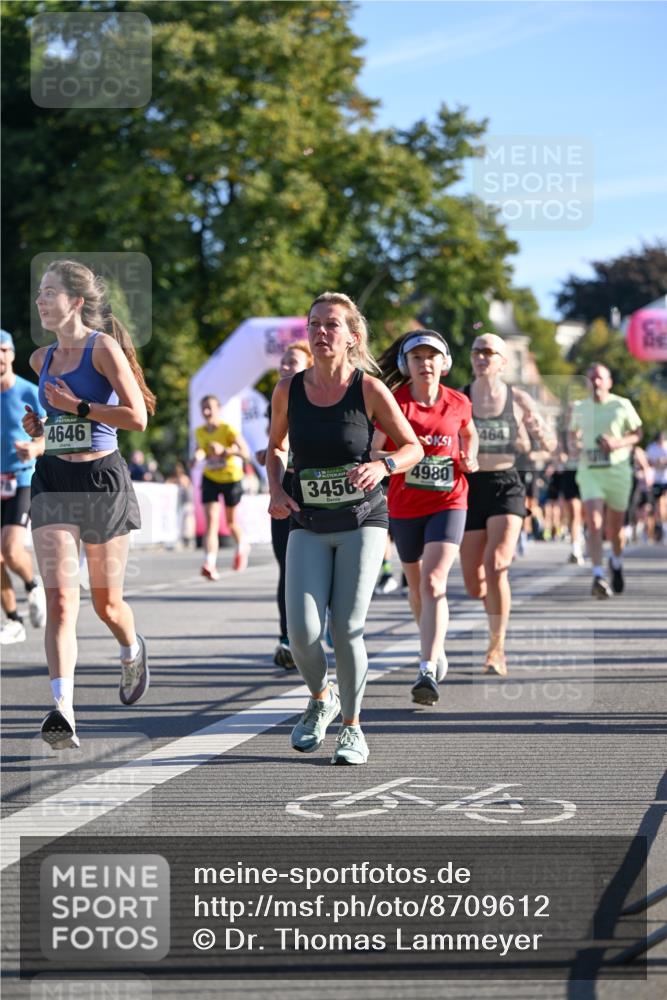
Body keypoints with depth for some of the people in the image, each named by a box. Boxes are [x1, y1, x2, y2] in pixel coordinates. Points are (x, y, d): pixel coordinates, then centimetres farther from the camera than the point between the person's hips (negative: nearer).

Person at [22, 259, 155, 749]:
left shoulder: (104, 347, -8)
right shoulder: (42, 359, 10)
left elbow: (137, 417, -16)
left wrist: (76, 405, -17)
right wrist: (37, 425, 6)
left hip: (103, 479, -4)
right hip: (52, 481, 4)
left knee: (106, 602, 9)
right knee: (61, 600, -11)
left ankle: (133, 651, 44)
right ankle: (63, 712, -20)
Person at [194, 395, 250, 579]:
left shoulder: (228, 430, -16)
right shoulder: (199, 432, 0)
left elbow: (245, 451, -23)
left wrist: (224, 450, -38)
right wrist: (199, 455, -7)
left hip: (231, 478, -3)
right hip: (210, 479, 3)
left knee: (231, 520, 13)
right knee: (211, 519, -13)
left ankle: (242, 547, 45)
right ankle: (210, 563, -25)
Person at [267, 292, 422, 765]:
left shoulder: (370, 390, -8)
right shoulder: (288, 390, -1)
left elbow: (413, 447, 1)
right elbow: (276, 446, 17)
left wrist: (383, 466, -20)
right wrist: (276, 491, -1)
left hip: (362, 521, -2)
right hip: (308, 526, 2)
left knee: (347, 629, -6)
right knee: (302, 631, -11)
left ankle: (352, 726, 15)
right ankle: (320, 699, 21)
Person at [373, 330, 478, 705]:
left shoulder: (458, 403, -1)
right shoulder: (394, 403, -8)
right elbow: (370, 451, -10)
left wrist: (470, 459, 2)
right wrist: (394, 458, -30)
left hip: (448, 503, -1)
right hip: (404, 507, 1)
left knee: (434, 583, -19)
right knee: (417, 585, 17)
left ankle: (428, 671, -25)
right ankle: (436, 649, 43)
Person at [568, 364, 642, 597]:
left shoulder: (622, 406, 0)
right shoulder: (579, 408, 8)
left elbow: (637, 434, 6)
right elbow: (573, 434, 23)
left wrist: (619, 443, -13)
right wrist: (575, 446, 0)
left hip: (617, 471, -1)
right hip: (589, 471, 1)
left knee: (615, 528, 10)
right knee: (593, 524, -17)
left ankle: (616, 563, 41)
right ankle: (598, 576, -24)